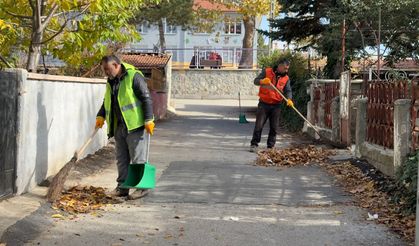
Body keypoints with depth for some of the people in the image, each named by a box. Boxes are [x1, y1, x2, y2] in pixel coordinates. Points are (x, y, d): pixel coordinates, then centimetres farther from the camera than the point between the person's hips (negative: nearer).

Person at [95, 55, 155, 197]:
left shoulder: (134, 77, -9)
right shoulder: (110, 82, 16)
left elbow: (146, 99, -12)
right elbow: (106, 102, 27)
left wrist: (148, 120, -16)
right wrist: (101, 116, 11)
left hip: (134, 126, -8)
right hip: (118, 127, 8)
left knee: (137, 159, -3)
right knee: (121, 159, 12)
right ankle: (122, 187, 19)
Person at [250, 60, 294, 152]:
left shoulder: (286, 78, 4)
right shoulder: (266, 71, -3)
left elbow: (288, 91, -1)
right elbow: (256, 81, -3)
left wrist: (289, 99, -22)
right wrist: (263, 81, -25)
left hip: (276, 105, 3)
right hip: (264, 104, -3)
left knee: (274, 127, 5)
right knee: (259, 125, -2)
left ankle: (271, 146, 16)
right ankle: (254, 144, 5)